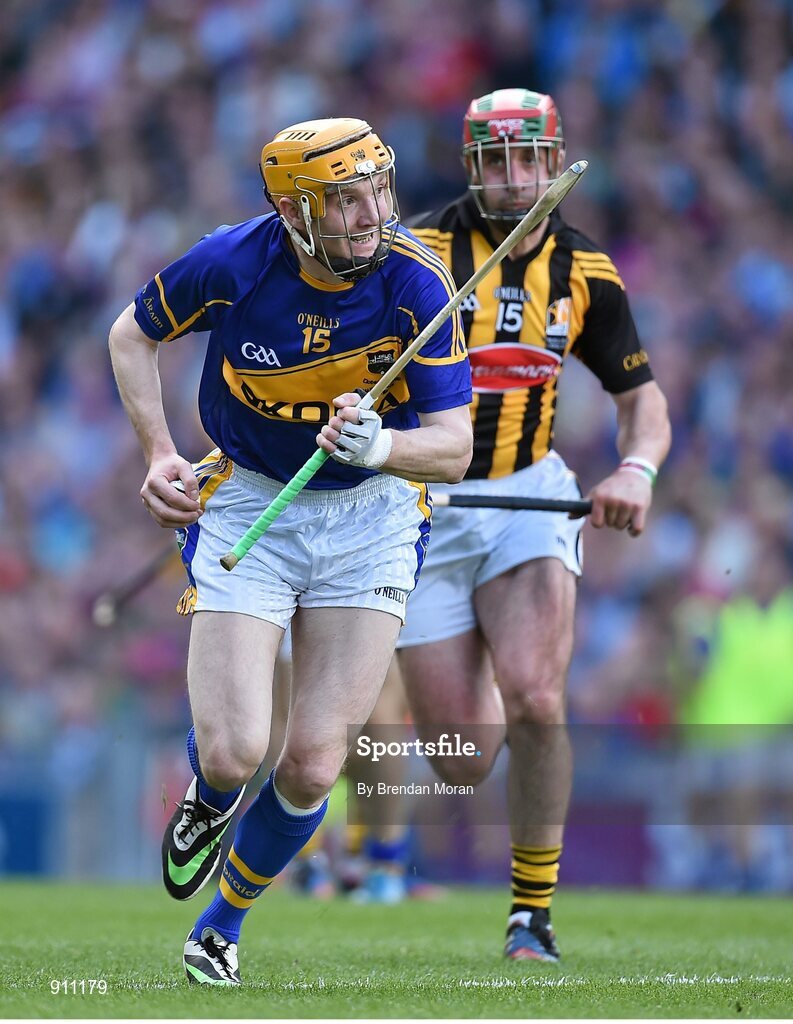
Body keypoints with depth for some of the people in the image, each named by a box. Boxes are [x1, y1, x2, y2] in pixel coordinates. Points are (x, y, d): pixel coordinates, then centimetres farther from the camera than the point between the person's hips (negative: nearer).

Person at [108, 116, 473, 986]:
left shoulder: (418, 284, -19)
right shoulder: (234, 264, -18)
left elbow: (452, 449, -16)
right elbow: (132, 334, 3)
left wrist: (378, 444, -37)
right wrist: (159, 456, -5)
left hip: (370, 514, 1)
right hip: (246, 503, 0)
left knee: (311, 766, -5)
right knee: (231, 753, -13)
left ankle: (224, 921, 23)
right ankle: (209, 804, 27)